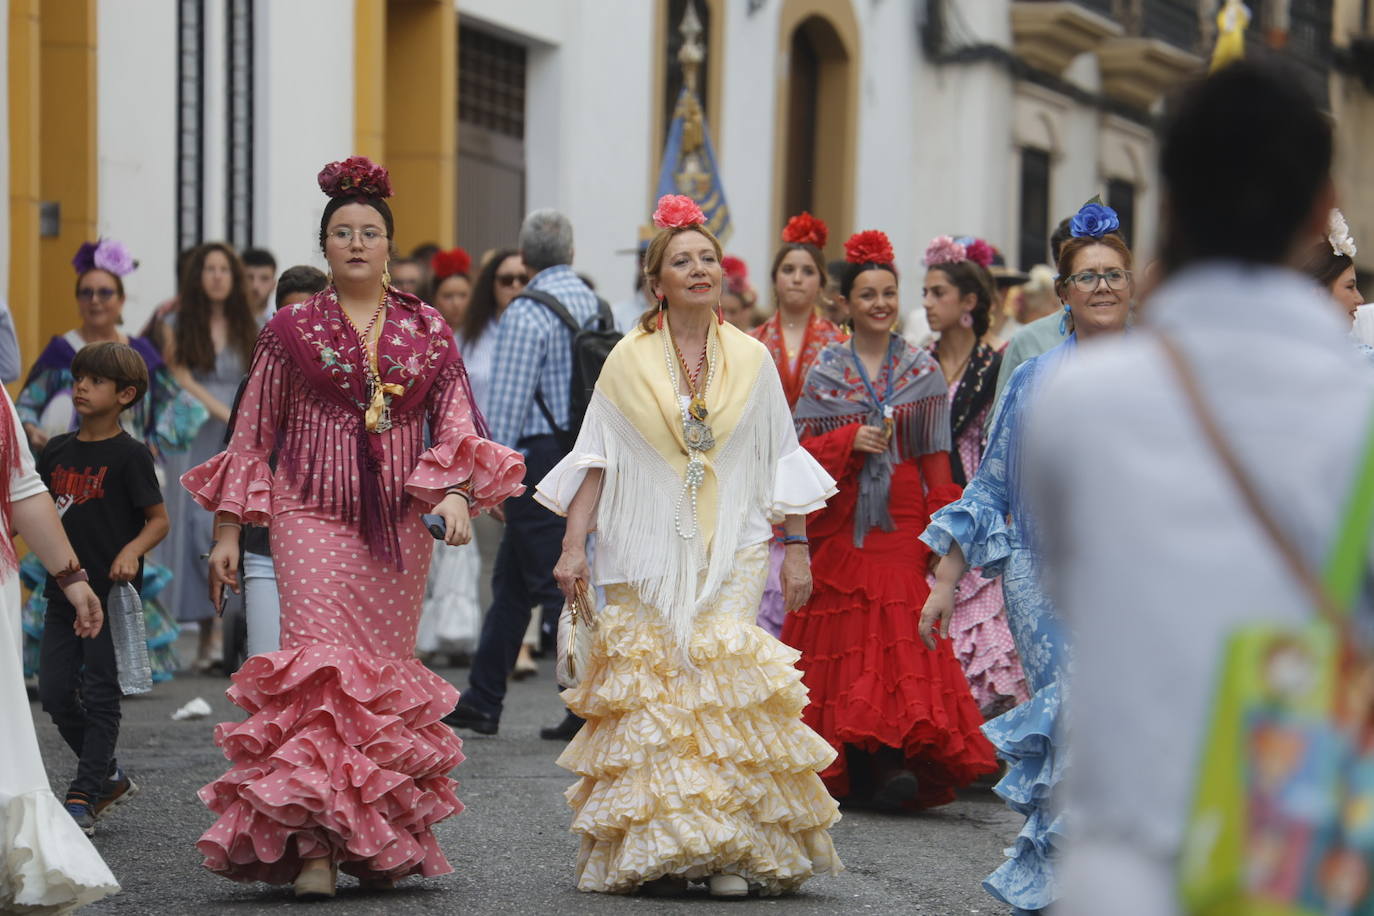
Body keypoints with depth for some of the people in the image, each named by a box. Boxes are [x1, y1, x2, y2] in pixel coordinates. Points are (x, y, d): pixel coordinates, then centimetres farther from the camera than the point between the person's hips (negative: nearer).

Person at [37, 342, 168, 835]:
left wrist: (132, 551, -24)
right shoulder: (58, 450, 9)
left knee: (101, 697, 0)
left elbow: (159, 520, -6)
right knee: (55, 692, 6)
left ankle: (83, 799, 4)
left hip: (111, 593, -6)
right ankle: (110, 777, 23)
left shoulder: (129, 454, -7)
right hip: (63, 591, 6)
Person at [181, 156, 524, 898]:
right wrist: (227, 533, 5)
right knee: (322, 665, -15)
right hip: (313, 515, -2)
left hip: (398, 524, 2)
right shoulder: (292, 329, 7)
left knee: (387, 675, 3)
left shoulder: (428, 331, 11)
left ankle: (385, 844, 12)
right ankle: (314, 845, -21)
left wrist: (455, 493, -12)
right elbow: (252, 437, 9)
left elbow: (457, 426, 7)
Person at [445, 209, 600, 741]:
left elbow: (509, 402, -17)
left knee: (555, 583, -4)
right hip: (583, 450, 8)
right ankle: (482, 702, 23)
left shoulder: (526, 313, -13)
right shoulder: (595, 304, 8)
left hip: (538, 456, -8)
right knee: (511, 582, 16)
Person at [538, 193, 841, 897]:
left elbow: (780, 462, 10)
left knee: (726, 683, -9)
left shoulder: (751, 359, 8)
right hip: (649, 555, 0)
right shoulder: (629, 360, 5)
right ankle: (658, 850, 1)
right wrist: (574, 546, -3)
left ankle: (733, 851, -6)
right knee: (652, 689, -4)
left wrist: (796, 548, 6)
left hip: (733, 553, 0)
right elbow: (595, 461, 5)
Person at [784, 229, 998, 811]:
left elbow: (936, 457, 6)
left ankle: (895, 764, -20)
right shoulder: (826, 372, 8)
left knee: (901, 633, -13)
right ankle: (853, 770, 6)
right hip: (841, 522, 1)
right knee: (844, 636, -1)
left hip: (901, 525, -1)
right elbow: (802, 447, 6)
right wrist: (849, 441, -13)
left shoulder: (923, 372, 9)